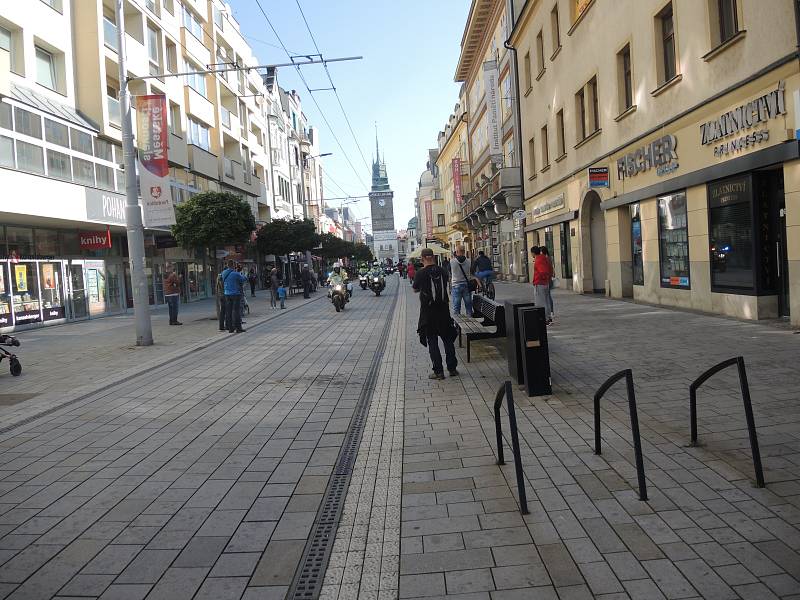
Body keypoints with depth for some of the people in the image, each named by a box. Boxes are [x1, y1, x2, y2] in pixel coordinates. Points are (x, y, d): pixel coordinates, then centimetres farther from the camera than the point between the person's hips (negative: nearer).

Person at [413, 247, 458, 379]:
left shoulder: (421, 273, -12)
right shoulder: (442, 271, -1)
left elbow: (415, 290, 3)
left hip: (428, 312, -3)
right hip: (443, 310, 4)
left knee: (432, 341, 4)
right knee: (448, 339, 14)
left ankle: (438, 371, 3)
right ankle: (452, 368, 18)